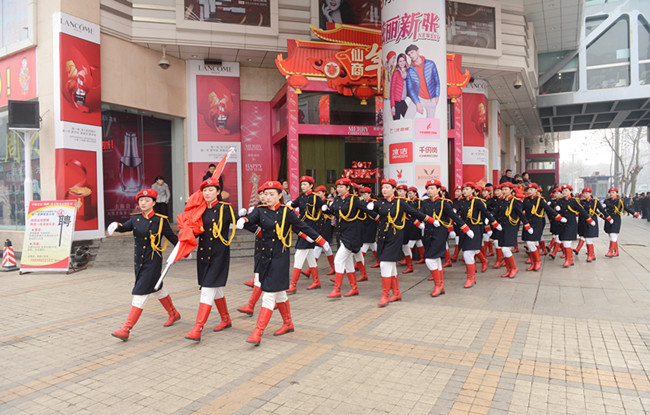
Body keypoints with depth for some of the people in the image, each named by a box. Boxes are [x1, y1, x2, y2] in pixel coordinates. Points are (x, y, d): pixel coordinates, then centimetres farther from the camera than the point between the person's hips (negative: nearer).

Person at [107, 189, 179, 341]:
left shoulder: (160, 220, -9)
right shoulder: (135, 218, 5)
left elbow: (172, 237, -1)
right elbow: (125, 227, -12)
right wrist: (116, 225, -34)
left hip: (153, 262, -6)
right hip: (138, 260, 6)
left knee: (140, 294, -9)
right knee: (156, 289, 20)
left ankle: (126, 330, -6)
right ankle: (174, 314, 40)